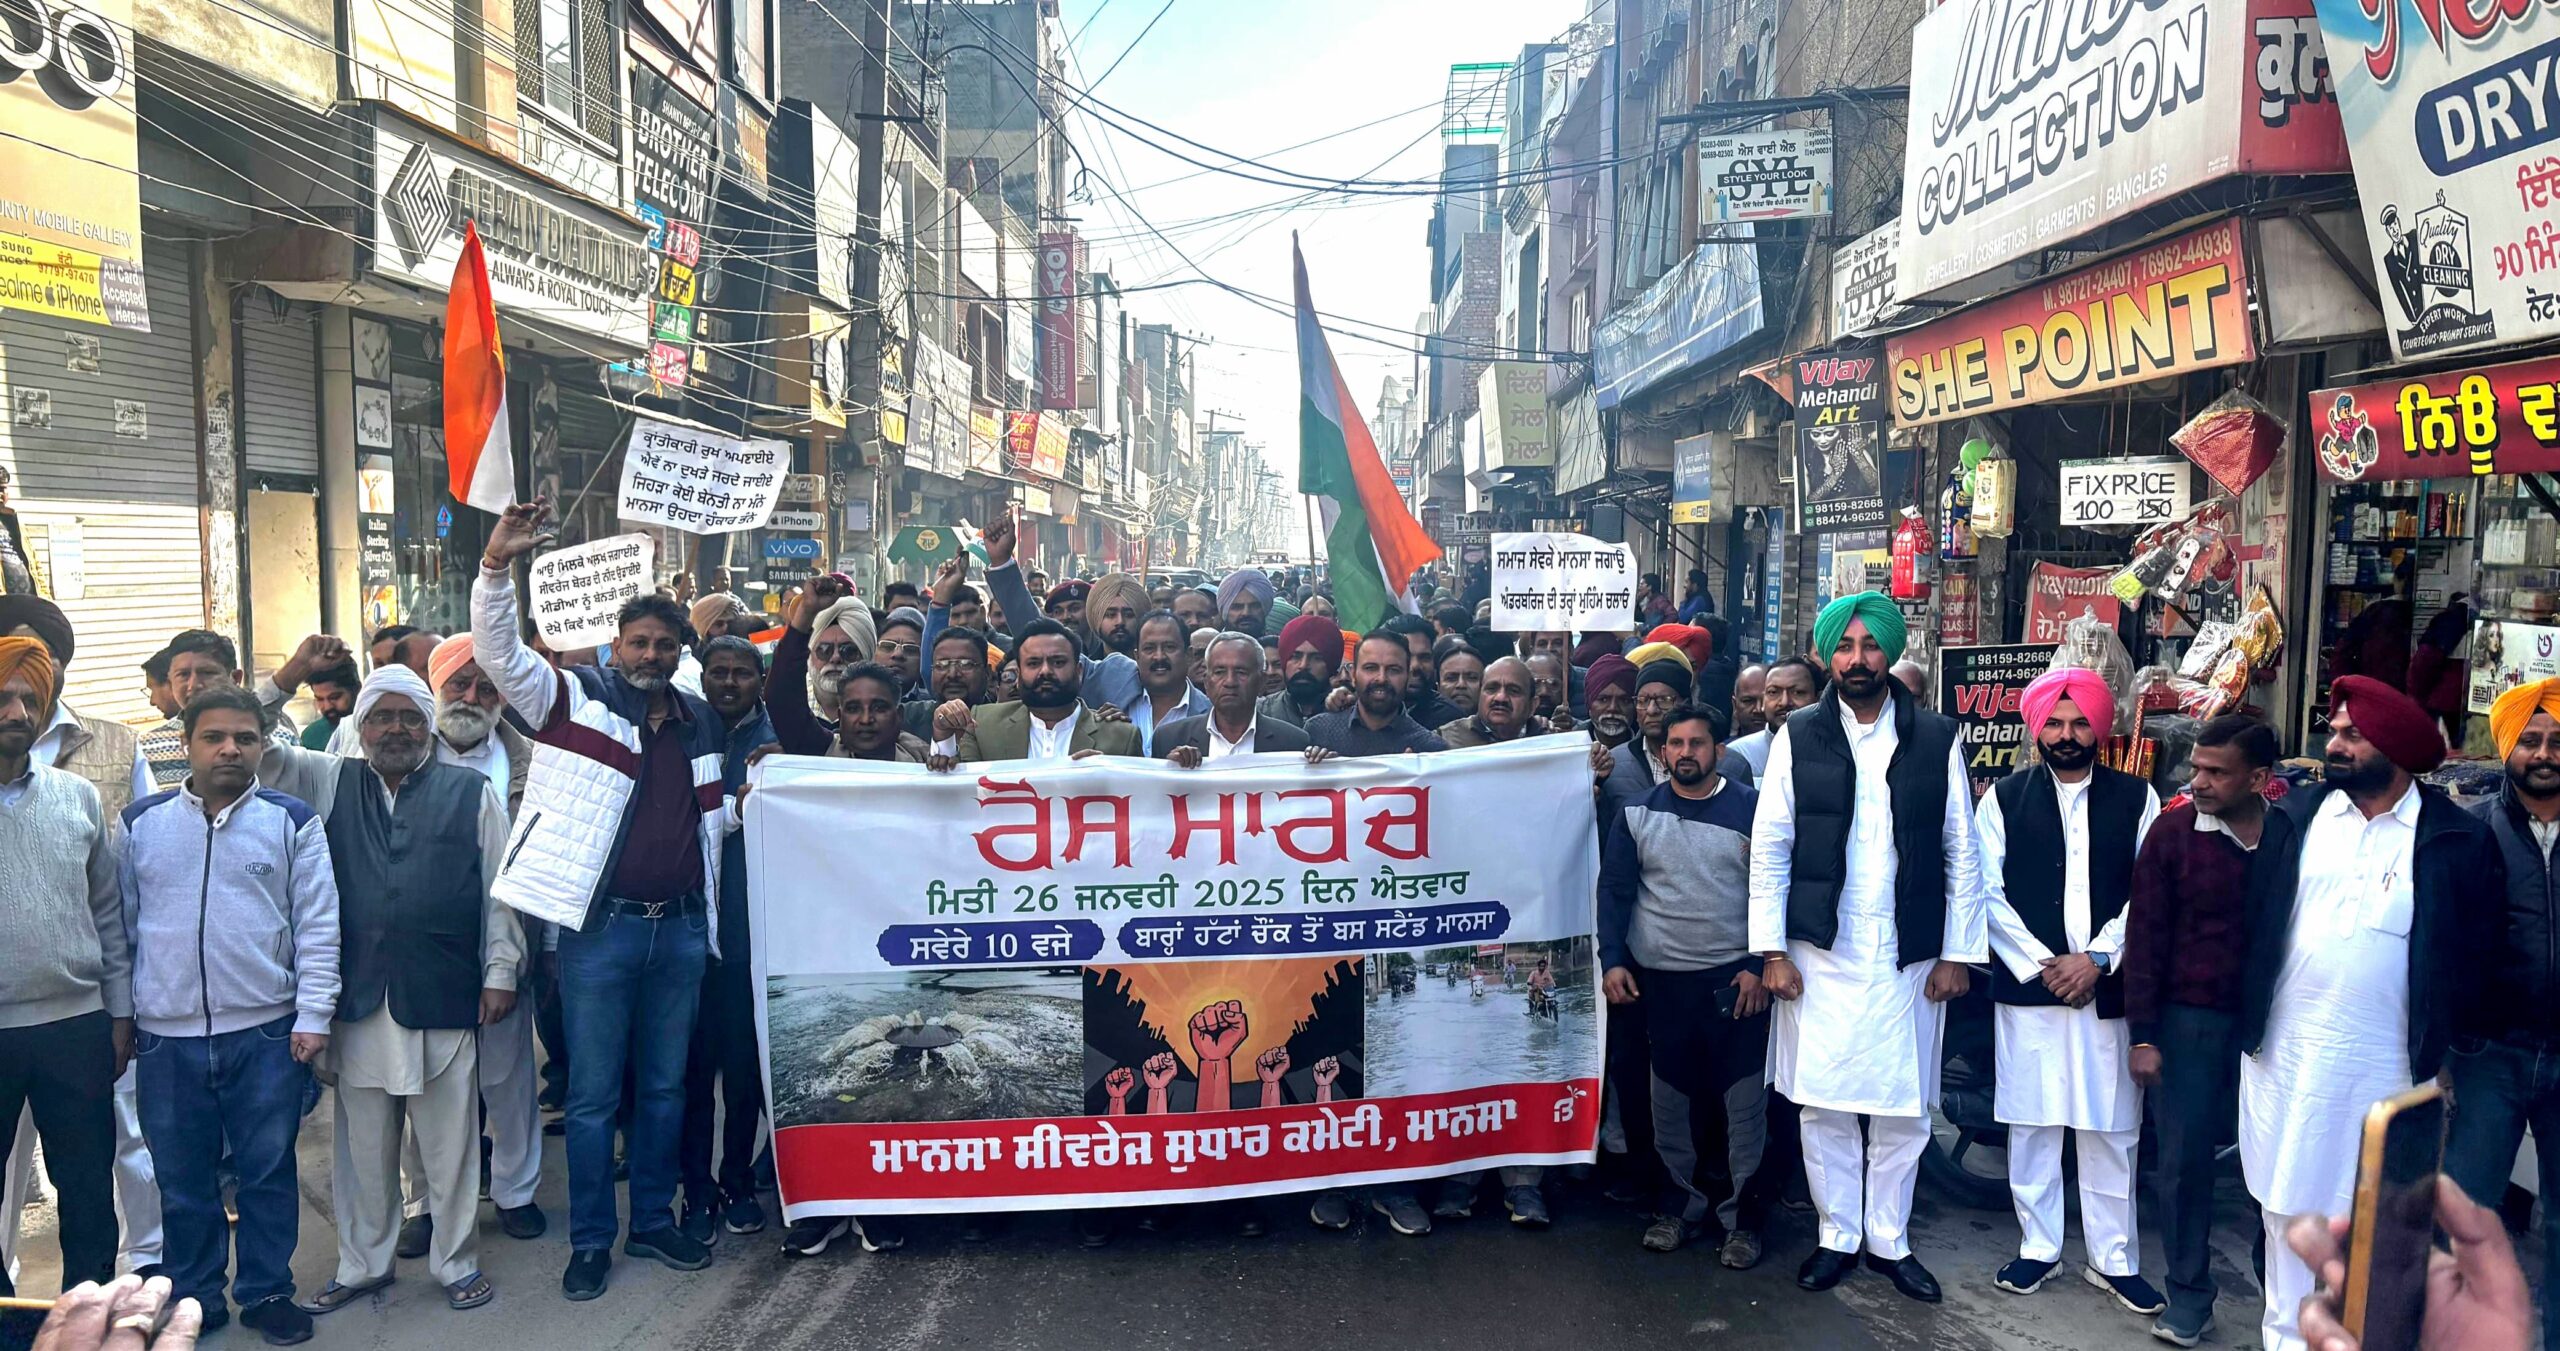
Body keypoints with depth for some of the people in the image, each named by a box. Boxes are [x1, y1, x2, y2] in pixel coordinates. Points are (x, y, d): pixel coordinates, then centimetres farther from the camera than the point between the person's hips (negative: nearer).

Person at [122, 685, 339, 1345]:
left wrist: (313, 1016, -7)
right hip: (166, 1036, 2)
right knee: (182, 1179, 12)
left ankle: (267, 1292, 22)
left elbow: (317, 926, -1)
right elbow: (122, 921, 10)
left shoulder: (292, 822, 1)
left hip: (267, 1031, -1)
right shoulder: (141, 823, 6)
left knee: (268, 1172, 7)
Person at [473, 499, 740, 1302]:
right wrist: (497, 566, -27)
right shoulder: (576, 699, -1)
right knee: (593, 1094, 6)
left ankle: (654, 1221, 29)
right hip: (600, 928, -4)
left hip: (681, 927, 4)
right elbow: (497, 651, -14)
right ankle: (591, 1238, 20)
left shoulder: (702, 722, 12)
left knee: (664, 1086, 15)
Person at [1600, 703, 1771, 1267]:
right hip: (1660, 979, 2)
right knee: (1671, 1099, 10)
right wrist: (1612, 960, -5)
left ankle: (1743, 1215, 13)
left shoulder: (1751, 809, -1)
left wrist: (1760, 966, -8)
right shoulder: (1637, 814, 5)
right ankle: (1684, 1202, 24)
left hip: (1736, 979, -2)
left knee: (1745, 1101, 0)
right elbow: (1614, 891, 4)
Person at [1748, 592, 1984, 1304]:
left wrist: (1957, 953, 1)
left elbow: (1962, 854, 4)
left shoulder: (1937, 740, 2)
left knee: (1904, 1110, 8)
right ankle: (1838, 1236, 24)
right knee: (1822, 1105, 7)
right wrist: (1771, 951, -4)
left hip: (1908, 958, 1)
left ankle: (1889, 1240, 26)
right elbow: (1769, 850, 0)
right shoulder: (1798, 738, 0)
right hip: (1819, 953, 0)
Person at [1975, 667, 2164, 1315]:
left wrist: (2098, 958, -9)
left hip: (2108, 988, 0)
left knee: (2111, 1128, 6)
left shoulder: (2137, 798, 6)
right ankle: (2038, 1247, 19)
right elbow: (1989, 892, 0)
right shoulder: (2005, 798, 4)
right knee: (2031, 1122, 6)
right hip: (2027, 987, 0)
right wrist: (2042, 964, -8)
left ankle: (2114, 1260, 18)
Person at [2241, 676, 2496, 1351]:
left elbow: (2475, 951, 1)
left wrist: (2440, 1041, -1)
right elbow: (2256, 918, 5)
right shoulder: (2295, 816, 2)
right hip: (2287, 1052, 2)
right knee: (2288, 1205, 12)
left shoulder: (2458, 839, -4)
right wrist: (2250, 1019, 2)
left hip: (2387, 1065, -2)